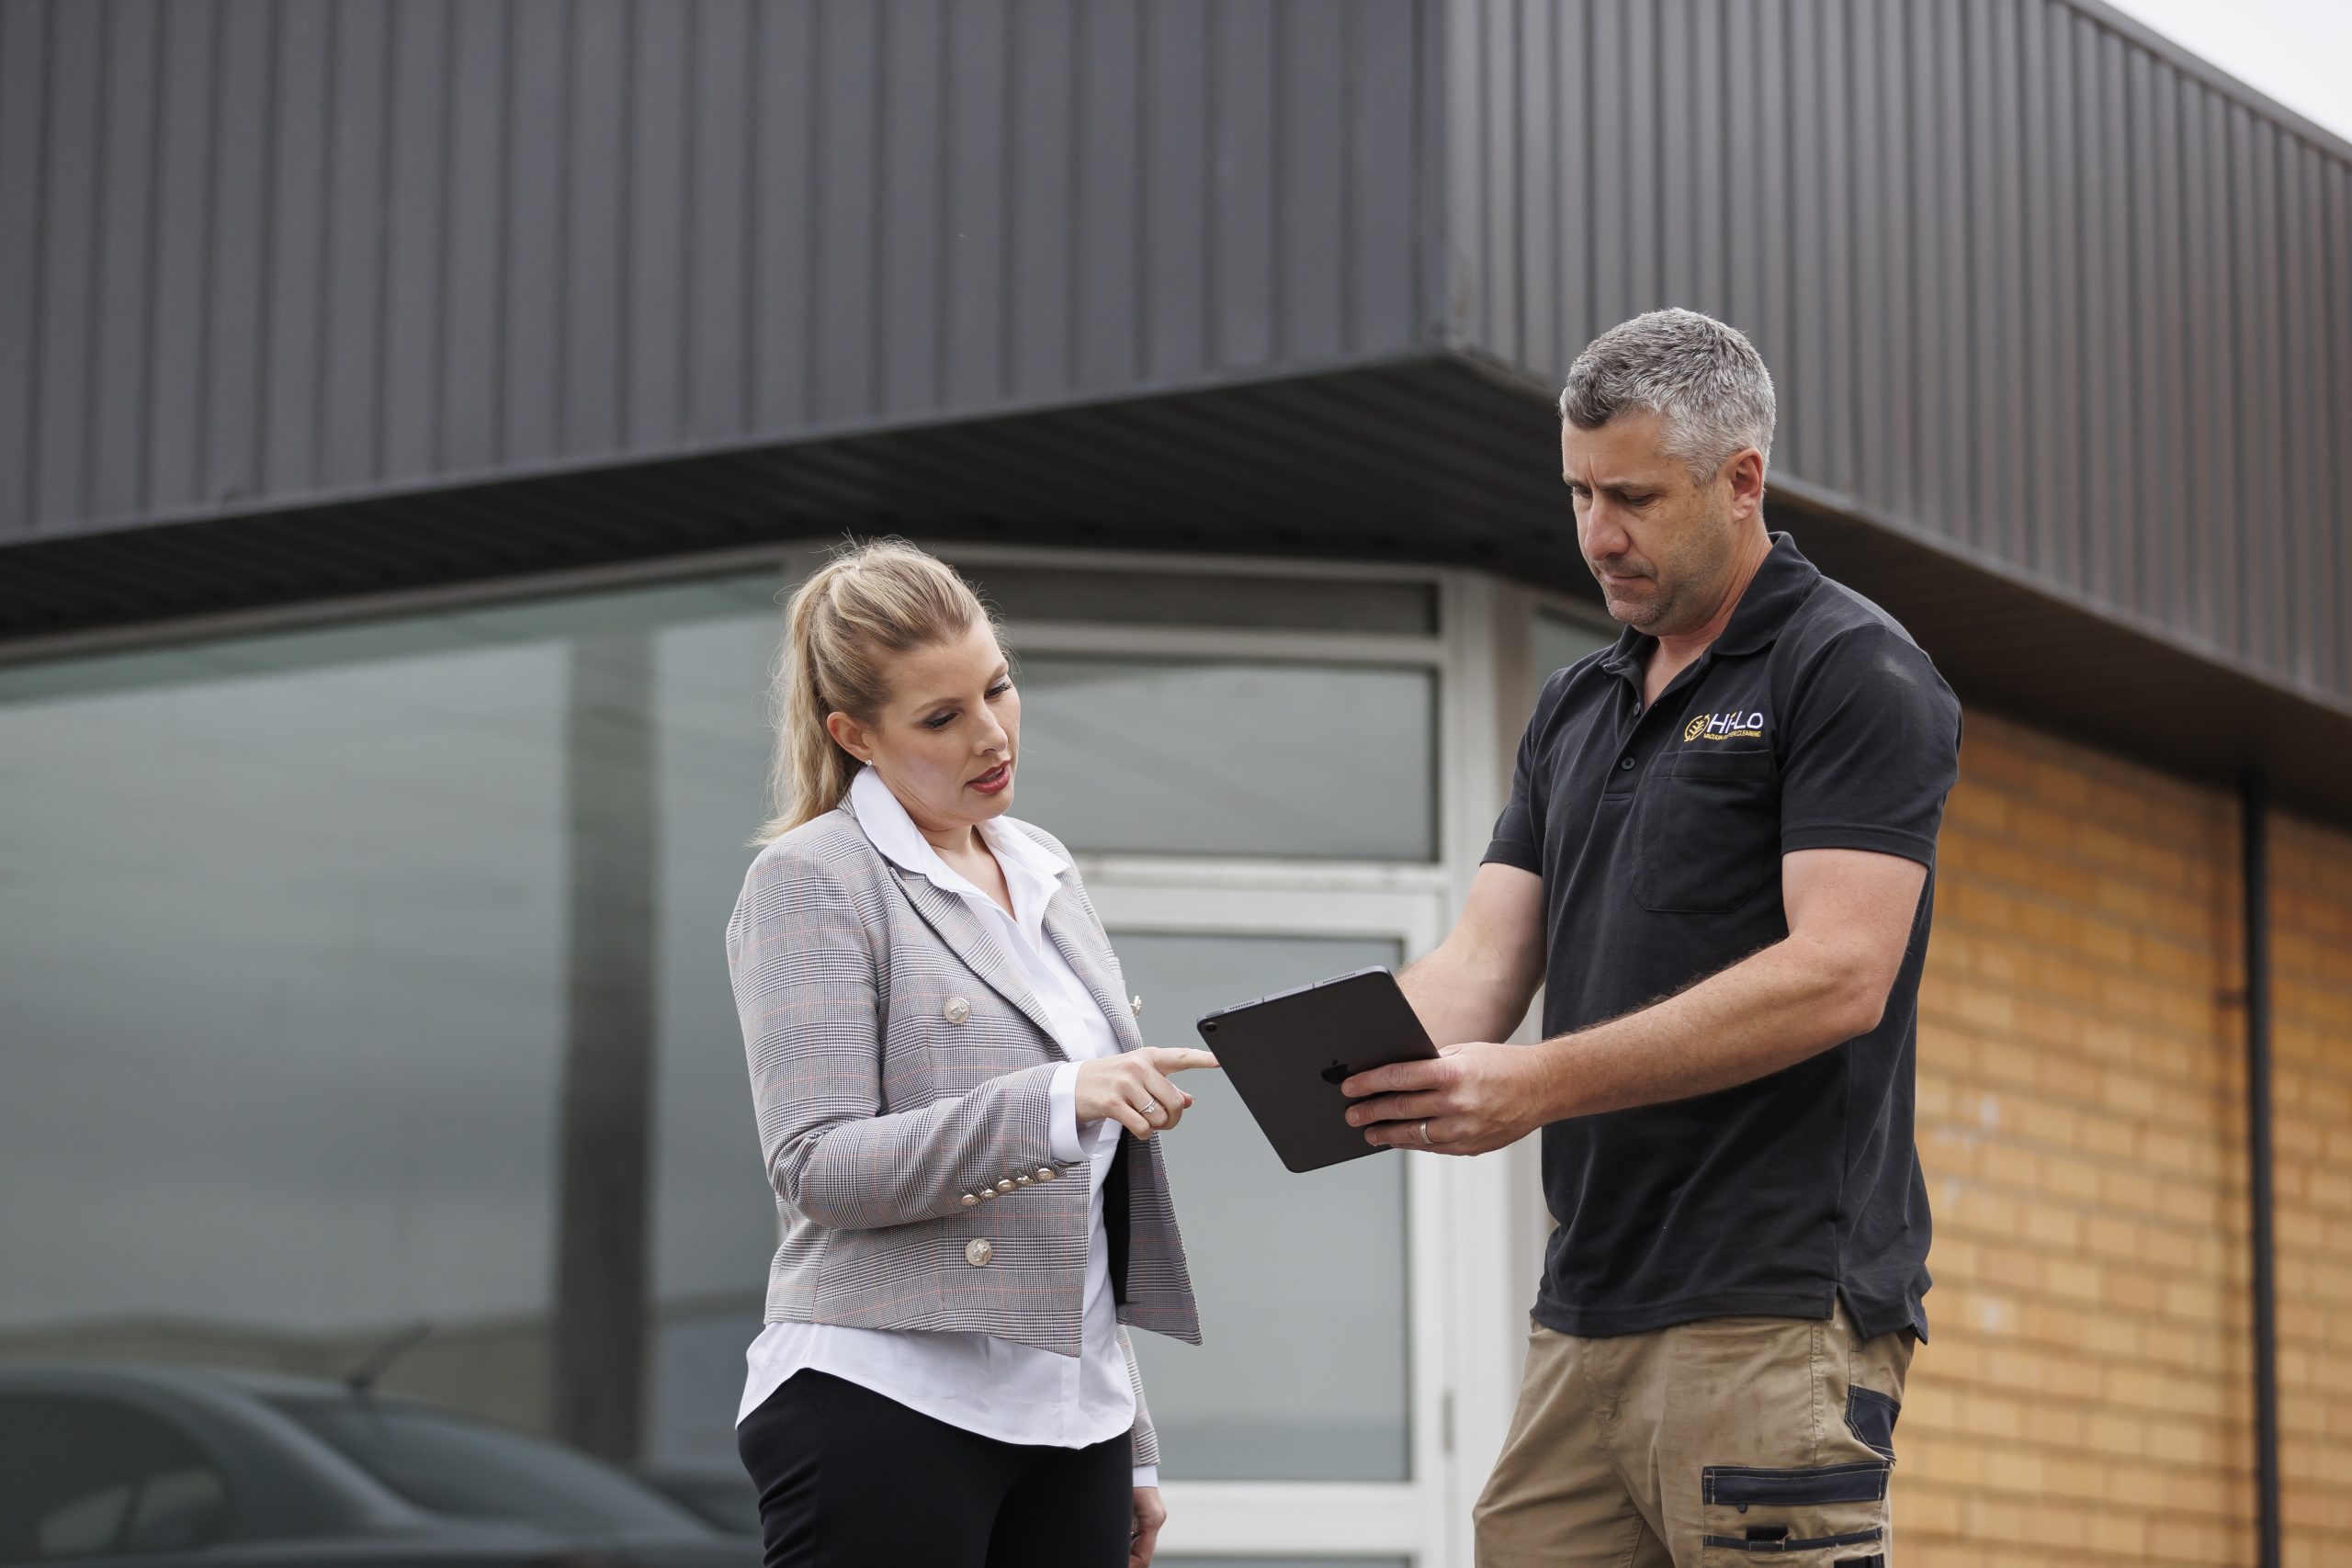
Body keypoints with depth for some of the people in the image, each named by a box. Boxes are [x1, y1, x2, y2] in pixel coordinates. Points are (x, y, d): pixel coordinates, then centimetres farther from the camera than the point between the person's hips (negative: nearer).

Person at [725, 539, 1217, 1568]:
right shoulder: (812, 880, -3)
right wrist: (1057, 1103, -25)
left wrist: (1129, 1445, 21)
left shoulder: (1043, 871, 17)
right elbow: (816, 1166, -14)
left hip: (1069, 1419, 6)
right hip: (884, 1404, -6)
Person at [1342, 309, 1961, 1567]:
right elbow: (1482, 964, 12)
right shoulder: (1576, 707, 19)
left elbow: (1837, 975, -16)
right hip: (1586, 1312, 7)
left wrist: (1538, 1083, -21)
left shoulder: (1852, 673, -4)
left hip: (1777, 1311, -7)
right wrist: (1357, 1065, -12)